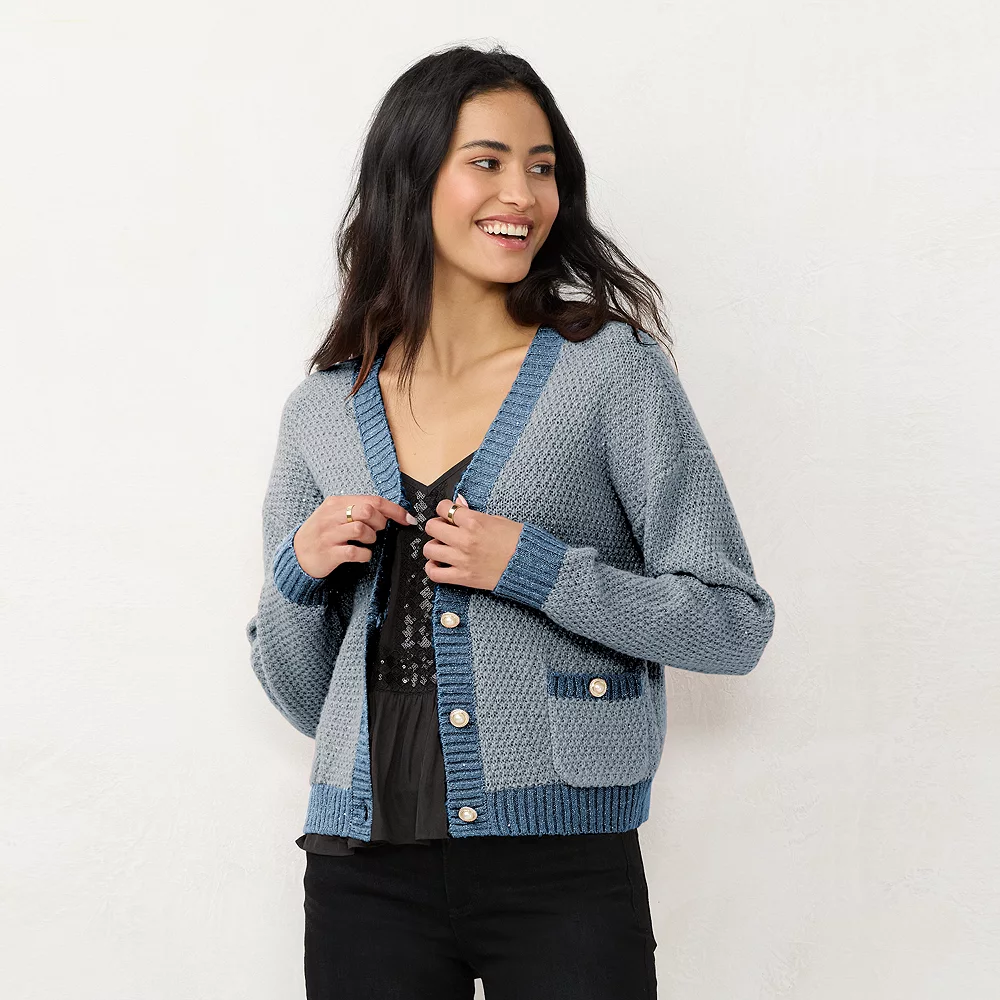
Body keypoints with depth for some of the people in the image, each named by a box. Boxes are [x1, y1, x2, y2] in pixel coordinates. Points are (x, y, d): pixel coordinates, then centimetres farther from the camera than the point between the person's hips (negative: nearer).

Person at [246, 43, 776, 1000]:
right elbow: (301, 696, 14)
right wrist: (298, 571, -5)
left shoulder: (612, 370, -2)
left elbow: (734, 623, -5)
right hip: (365, 865, 3)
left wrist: (532, 569, -14)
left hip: (562, 864, -3)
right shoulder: (323, 411, 7)